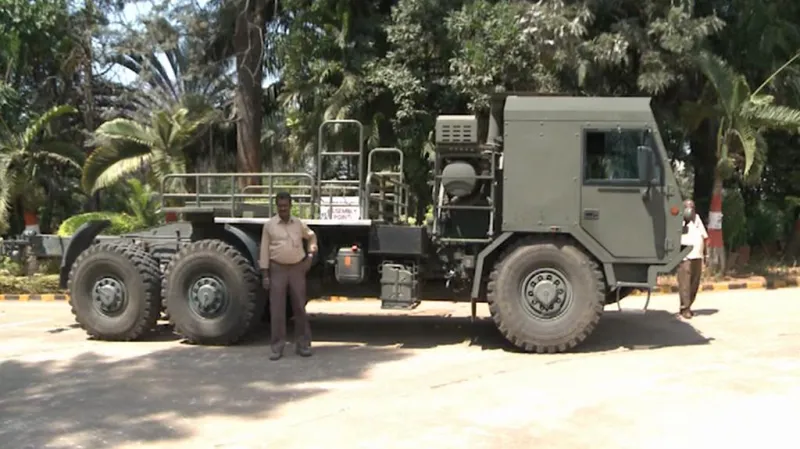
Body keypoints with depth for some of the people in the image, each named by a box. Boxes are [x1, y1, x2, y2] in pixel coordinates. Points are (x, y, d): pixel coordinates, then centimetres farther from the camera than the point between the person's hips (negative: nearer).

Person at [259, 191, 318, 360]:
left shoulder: (299, 224, 5)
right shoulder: (269, 225, -1)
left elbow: (312, 236, 24)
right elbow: (265, 251, -1)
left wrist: (311, 254, 10)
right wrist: (265, 275, -6)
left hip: (297, 268, 2)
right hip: (278, 269, -2)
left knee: (299, 307, 7)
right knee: (277, 309, -1)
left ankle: (303, 344, 16)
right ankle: (277, 347, 6)